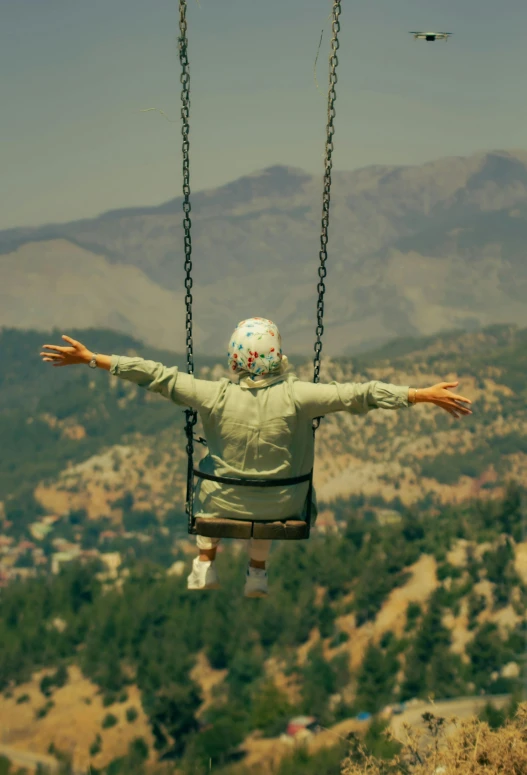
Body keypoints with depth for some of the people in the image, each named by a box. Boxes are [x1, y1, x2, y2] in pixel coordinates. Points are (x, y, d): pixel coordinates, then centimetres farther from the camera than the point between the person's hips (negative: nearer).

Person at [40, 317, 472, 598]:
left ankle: (205, 564, 37)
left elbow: (157, 376, -19)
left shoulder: (215, 396, -23)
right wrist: (424, 395, -23)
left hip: (223, 505, 0)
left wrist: (91, 359, -13)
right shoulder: (294, 397, -25)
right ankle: (258, 572, 41)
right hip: (281, 508, 0)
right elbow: (358, 395, -26)